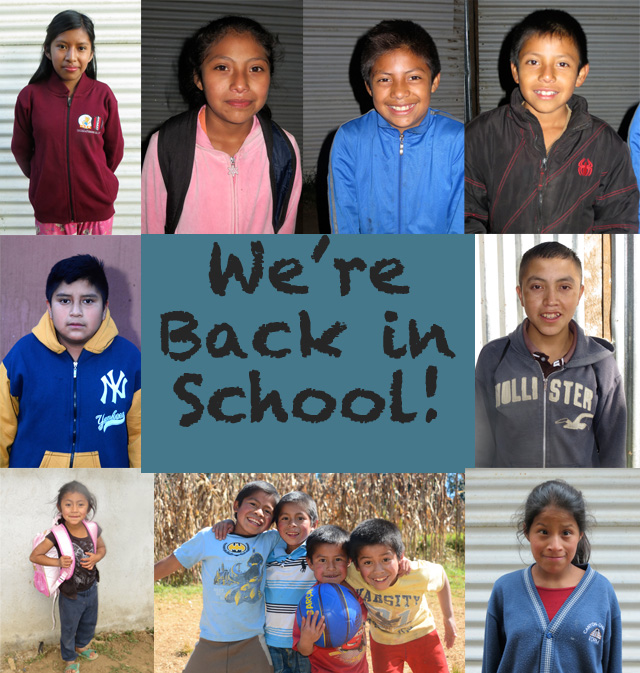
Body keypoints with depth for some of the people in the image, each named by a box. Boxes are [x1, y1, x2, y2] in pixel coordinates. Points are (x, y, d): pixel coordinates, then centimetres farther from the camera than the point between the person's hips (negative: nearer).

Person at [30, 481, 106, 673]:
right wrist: (58, 562, -32)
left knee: (89, 623, 29)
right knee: (69, 629, 20)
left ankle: (82, 646, 59)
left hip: (91, 589, 4)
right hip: (71, 594, -4)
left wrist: (96, 557, -19)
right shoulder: (57, 535, -28)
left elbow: (102, 548, 3)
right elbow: (34, 556, -20)